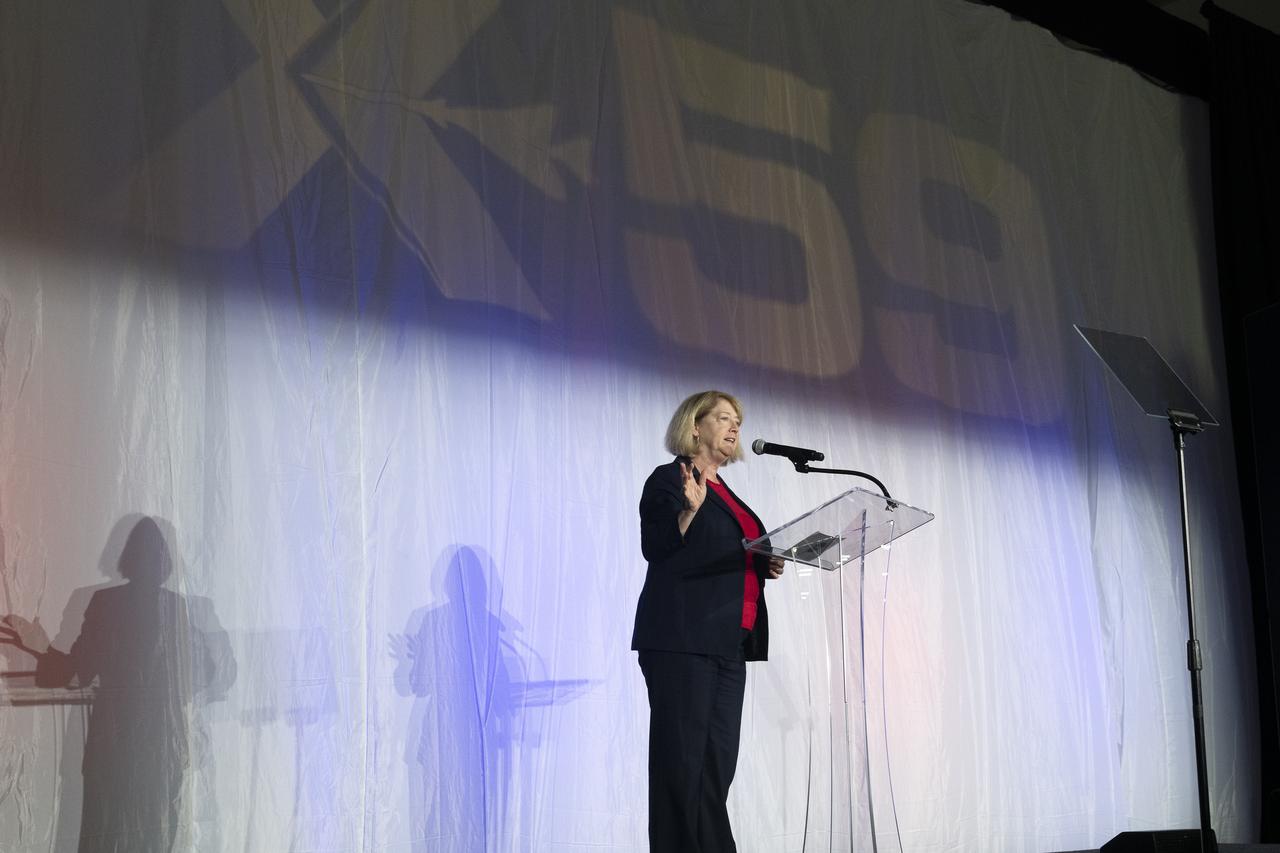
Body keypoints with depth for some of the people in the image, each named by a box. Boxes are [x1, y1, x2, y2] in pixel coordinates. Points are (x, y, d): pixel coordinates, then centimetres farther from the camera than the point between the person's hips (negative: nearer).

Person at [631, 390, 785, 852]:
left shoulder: (725, 493, 24)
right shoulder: (668, 479, 0)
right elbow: (656, 548, -10)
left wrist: (765, 566, 12)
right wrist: (689, 510, -25)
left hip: (728, 642, 8)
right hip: (681, 640, -8)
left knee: (718, 763, 4)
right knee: (682, 761, -9)